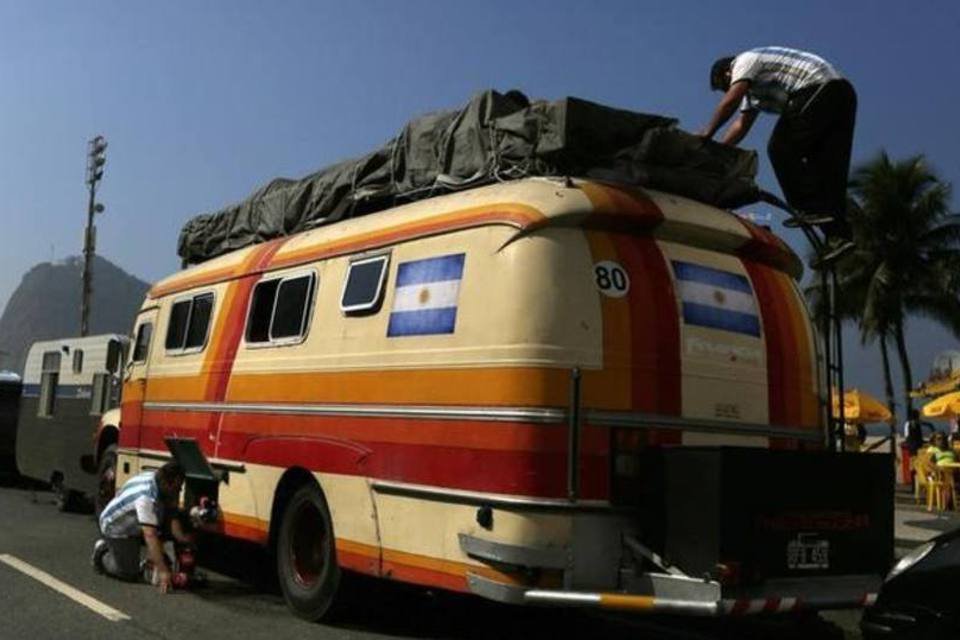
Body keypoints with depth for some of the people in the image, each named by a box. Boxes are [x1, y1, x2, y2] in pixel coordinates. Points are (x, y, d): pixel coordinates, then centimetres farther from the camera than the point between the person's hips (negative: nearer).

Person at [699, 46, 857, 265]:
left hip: (817, 90, -10)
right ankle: (838, 235, -4)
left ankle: (811, 209, -16)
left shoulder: (745, 61, 3)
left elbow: (730, 102, -14)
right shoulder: (753, 86, 30)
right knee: (828, 165, 3)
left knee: (781, 149, -9)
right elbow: (742, 124, 22)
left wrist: (706, 134, -13)